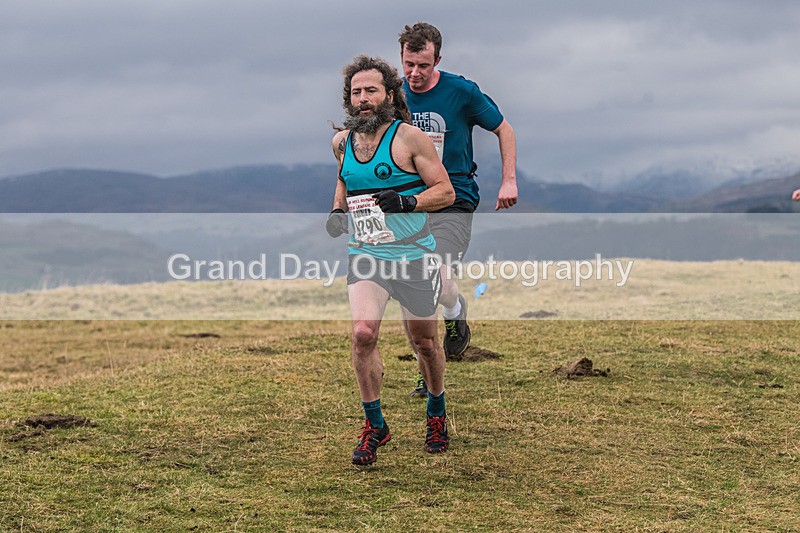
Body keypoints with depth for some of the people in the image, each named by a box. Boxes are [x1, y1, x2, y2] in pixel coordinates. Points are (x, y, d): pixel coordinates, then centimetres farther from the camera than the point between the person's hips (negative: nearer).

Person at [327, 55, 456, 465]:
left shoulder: (409, 138, -9)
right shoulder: (342, 142, 6)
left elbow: (446, 192, -7)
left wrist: (406, 202, -23)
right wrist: (338, 211, 8)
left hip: (414, 256, -2)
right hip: (365, 256, 3)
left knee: (425, 343, 9)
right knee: (363, 334, -18)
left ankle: (436, 413, 37)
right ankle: (374, 426, -3)